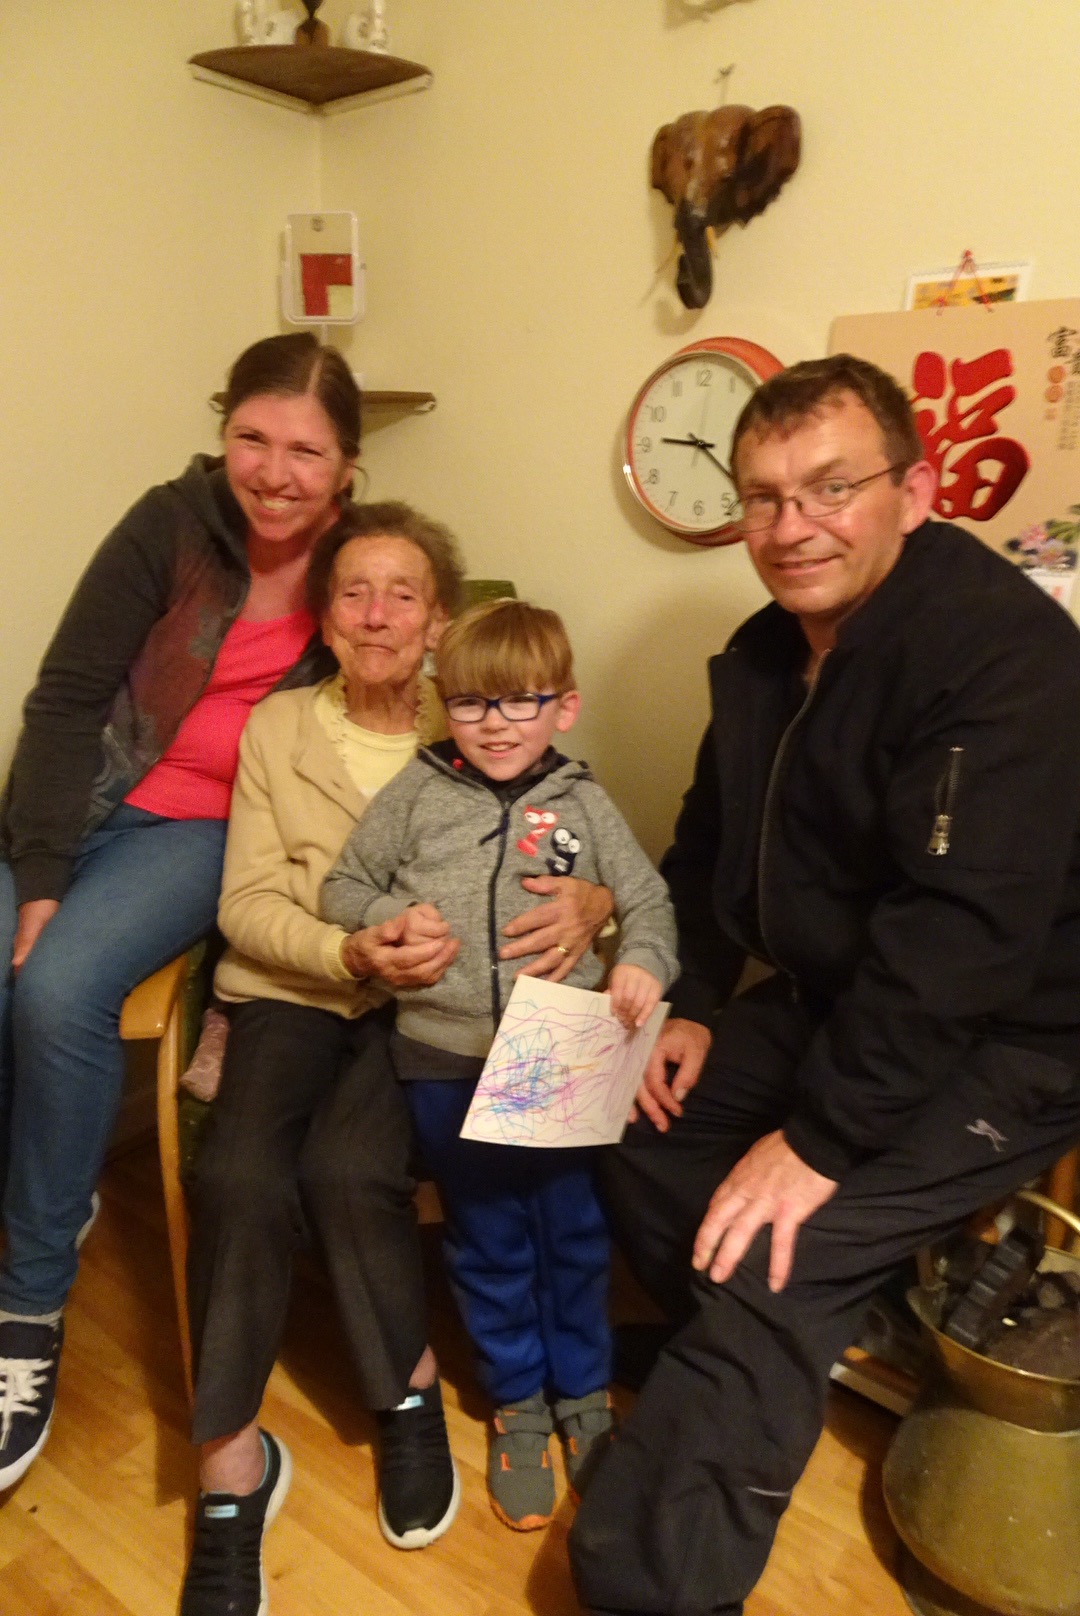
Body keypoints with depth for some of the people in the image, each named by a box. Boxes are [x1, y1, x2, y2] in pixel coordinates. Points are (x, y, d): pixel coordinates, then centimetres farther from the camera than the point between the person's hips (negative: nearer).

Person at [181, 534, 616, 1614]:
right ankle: (230, 1458, -5)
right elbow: (246, 903, 0)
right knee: (237, 1176, -24)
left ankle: (408, 1396, 2)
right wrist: (351, 952, -19)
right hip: (290, 989, 1)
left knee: (348, 1167, -26)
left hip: (426, 1000, -1)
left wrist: (591, 904, -24)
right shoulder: (276, 727, 5)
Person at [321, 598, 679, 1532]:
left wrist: (643, 961, -16)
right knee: (488, 1241, 15)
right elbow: (343, 886, 7)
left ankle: (583, 1392, 38)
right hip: (448, 1060, 0)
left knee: (573, 1231, 14)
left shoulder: (582, 803, 1)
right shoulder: (417, 793, 1)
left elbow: (650, 902, 4)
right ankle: (518, 1403, 37)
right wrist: (391, 918, -13)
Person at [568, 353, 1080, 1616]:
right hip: (827, 1002, 9)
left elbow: (963, 932, -30)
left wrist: (819, 1139, -27)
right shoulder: (762, 654, 4)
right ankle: (766, 1389, 29)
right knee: (634, 1143, 8)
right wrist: (692, 1004, 0)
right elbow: (710, 848, 13)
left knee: (769, 1268, -22)